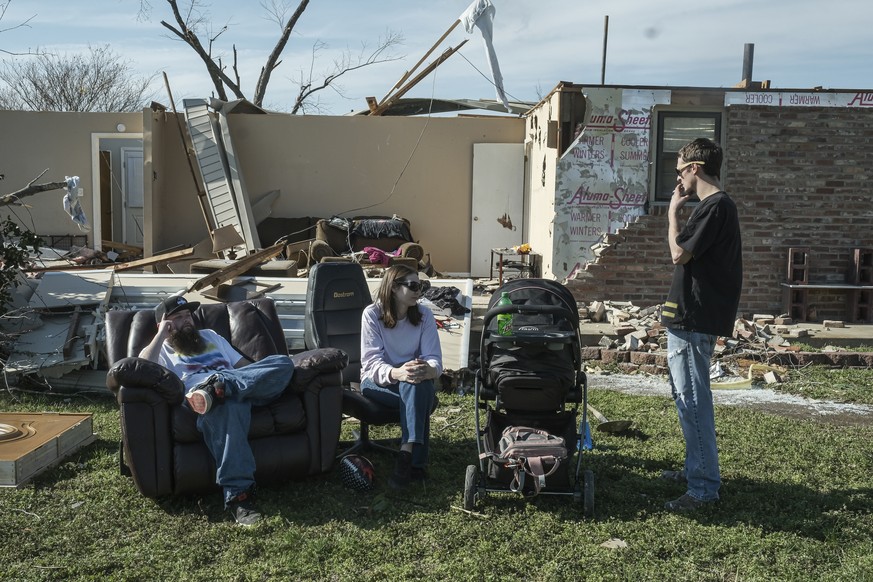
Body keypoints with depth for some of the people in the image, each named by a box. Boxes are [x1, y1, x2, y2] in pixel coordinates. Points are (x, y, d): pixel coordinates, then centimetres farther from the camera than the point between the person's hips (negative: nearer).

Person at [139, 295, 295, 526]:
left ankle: (219, 387, -41)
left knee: (283, 362, -24)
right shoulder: (161, 349, 24)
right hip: (198, 390, -5)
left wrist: (269, 376, 11)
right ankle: (237, 494, -49)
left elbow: (243, 365, 31)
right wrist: (162, 334, 7)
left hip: (244, 389, 5)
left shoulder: (210, 335, 39)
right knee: (227, 403, -44)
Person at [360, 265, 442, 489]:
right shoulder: (372, 314, -11)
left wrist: (427, 370, -37)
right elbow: (371, 362, -19)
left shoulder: (424, 315, -3)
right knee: (419, 394, -33)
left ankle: (407, 455, -39)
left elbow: (434, 359, -10)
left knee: (418, 384, -35)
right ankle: (416, 462, -33)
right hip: (378, 382, -2)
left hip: (416, 381, 2)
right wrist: (397, 373, -41)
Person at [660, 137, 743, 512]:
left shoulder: (715, 206, -15)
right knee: (689, 396, 18)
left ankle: (704, 488, -4)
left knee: (692, 400, -9)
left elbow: (679, 253, -18)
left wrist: (673, 210, -9)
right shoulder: (718, 205, 17)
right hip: (691, 317, 11)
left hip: (693, 320, -11)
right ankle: (697, 469, 29)